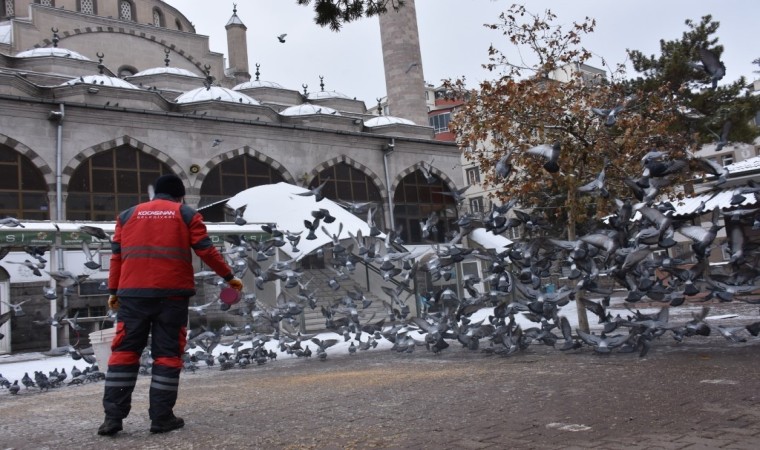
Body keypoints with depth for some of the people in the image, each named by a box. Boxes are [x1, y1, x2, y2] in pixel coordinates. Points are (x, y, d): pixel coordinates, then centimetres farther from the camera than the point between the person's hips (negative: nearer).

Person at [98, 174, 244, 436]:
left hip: (133, 293, 2)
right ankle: (161, 417, 4)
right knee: (167, 353, 3)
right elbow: (206, 251, 2)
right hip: (172, 293, -2)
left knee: (125, 351, 7)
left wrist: (114, 291, 18)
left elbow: (117, 255, 13)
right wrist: (229, 277, 11)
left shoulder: (128, 215, 16)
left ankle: (113, 416, 4)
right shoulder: (186, 215, 8)